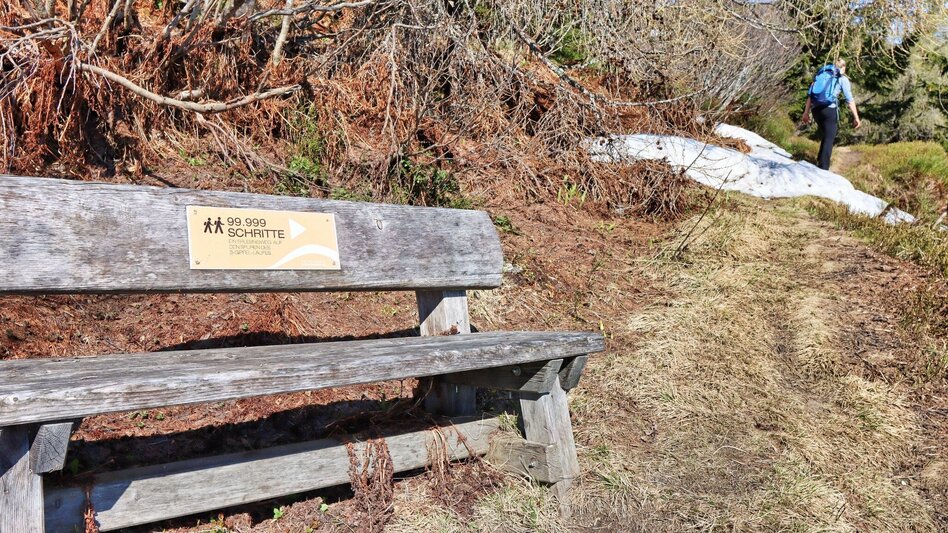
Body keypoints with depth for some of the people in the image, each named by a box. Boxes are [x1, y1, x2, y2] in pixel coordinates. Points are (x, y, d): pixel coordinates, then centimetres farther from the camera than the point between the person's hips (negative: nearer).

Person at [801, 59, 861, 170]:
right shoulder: (843, 79, 7)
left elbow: (810, 93, 10)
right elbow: (849, 99, 0)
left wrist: (806, 112, 11)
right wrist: (856, 118, 1)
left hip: (816, 109, 4)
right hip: (830, 109, -4)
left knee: (825, 136, 25)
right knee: (829, 140, 2)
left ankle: (820, 161, 26)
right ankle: (823, 169, -2)